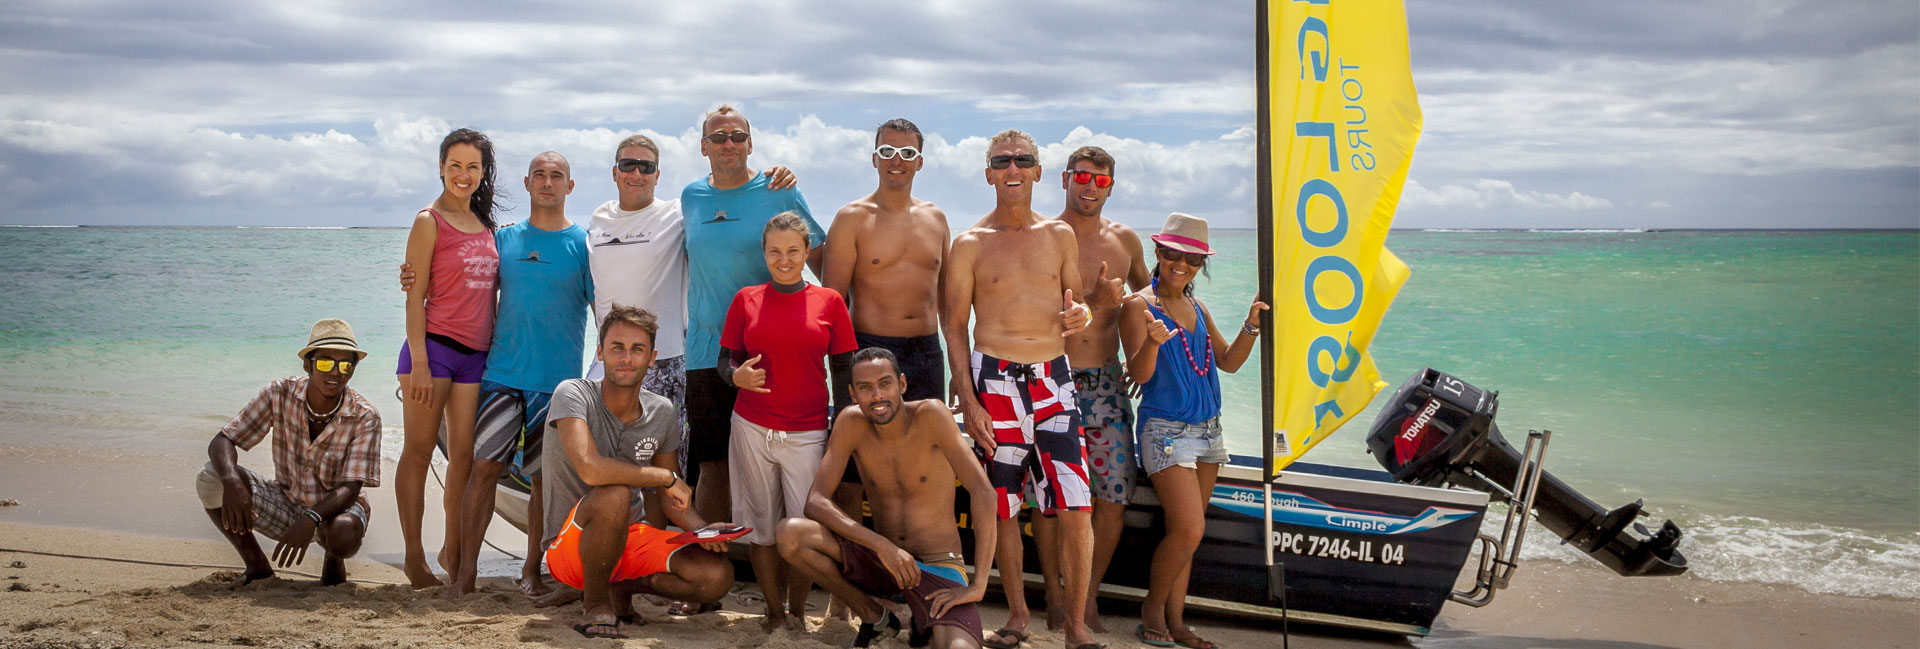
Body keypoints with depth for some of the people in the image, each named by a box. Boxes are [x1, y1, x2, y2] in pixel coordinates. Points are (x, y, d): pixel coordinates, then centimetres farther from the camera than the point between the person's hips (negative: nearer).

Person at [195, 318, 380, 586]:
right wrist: (232, 482, -38)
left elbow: (350, 488, -24)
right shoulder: (280, 394, -14)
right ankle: (257, 565, -2)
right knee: (210, 478, -21)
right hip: (285, 504, 2)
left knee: (344, 532, -39)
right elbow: (221, 442, -15)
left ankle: (334, 559, 3)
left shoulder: (365, 417, -20)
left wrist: (311, 519, -43)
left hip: (335, 508, -2)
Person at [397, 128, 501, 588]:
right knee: (419, 451, 0)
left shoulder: (486, 226, 15)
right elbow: (415, 295, -8)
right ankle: (414, 556, 6)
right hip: (434, 346, -6)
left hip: (476, 354, 6)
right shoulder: (430, 222, -3)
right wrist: (418, 363, -14)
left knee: (465, 454, 7)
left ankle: (452, 550, 19)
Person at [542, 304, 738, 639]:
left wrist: (702, 529, -13)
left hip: (631, 536, 5)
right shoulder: (573, 394, -17)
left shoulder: (662, 413, 1)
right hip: (569, 544, -5)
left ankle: (621, 587, 9)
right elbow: (590, 468, -34)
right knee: (614, 496, -38)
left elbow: (670, 497, 9)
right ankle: (595, 601, -13)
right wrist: (668, 477, -23)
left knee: (718, 576, -16)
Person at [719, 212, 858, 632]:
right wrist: (738, 376, -11)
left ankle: (798, 612, 14)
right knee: (762, 524, 4)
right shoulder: (746, 300, 6)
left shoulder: (829, 302, 4)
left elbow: (843, 369, 7)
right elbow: (725, 358, 12)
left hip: (808, 434, -1)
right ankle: (774, 612, 19)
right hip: (752, 428, 1)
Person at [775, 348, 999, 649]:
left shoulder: (930, 414, -16)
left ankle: (929, 620, 8)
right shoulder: (851, 423, -6)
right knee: (790, 534, -22)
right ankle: (874, 617, 3)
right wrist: (882, 545, -25)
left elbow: (983, 492, -21)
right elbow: (815, 501, -11)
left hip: (939, 567, -3)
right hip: (880, 561, 3)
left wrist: (978, 585, -26)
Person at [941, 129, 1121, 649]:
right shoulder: (970, 245, 2)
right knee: (1002, 505, 5)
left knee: (1076, 507, -6)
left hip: (1053, 378, 2)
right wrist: (967, 401, -6)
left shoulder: (1060, 236, 11)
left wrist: (1081, 312, -5)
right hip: (994, 378, -2)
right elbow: (954, 328, 2)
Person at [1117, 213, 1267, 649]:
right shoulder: (1139, 306, -7)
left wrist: (1251, 326, -1)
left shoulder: (1197, 308, 13)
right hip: (1165, 429, -7)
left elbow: (1228, 362, 13)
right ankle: (1152, 608, 7)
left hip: (1207, 429, 7)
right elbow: (1139, 374, -15)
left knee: (1184, 531, 7)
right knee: (1189, 530, -13)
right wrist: (1152, 342, -35)